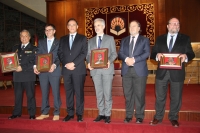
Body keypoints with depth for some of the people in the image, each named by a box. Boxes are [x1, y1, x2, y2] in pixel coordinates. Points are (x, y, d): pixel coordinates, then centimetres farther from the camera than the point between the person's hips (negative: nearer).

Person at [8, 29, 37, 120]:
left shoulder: (33, 49, 1)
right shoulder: (15, 48, 17)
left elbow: (34, 62, -8)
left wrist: (22, 67, -16)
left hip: (28, 76, -4)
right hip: (17, 75, 5)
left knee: (30, 95, 2)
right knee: (17, 95, 12)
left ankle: (32, 114, 11)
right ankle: (16, 113, 23)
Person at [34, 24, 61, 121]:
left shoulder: (59, 42, 5)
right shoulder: (41, 42, 16)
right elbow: (38, 55, 9)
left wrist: (54, 65, -20)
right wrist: (35, 66, -6)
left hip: (54, 70, -3)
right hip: (42, 71, 3)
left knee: (56, 92, 1)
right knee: (44, 92, 9)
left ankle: (56, 113, 12)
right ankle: (44, 113, 20)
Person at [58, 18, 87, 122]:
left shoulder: (83, 38, 6)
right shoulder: (63, 39, 17)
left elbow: (84, 53, -4)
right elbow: (60, 53, 10)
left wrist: (73, 63, -13)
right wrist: (66, 64, -7)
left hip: (79, 69, -3)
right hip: (66, 69, 3)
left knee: (79, 92, 0)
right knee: (68, 92, 7)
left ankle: (79, 114, 9)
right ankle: (70, 113, 15)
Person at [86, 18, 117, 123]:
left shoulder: (110, 38, 9)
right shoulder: (91, 41, 17)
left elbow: (114, 53, 2)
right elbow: (88, 54, 11)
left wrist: (109, 61, -18)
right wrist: (88, 63, -10)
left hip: (107, 69, -3)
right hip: (95, 69, 3)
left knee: (107, 93, -2)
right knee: (99, 93, 8)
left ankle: (107, 114, 9)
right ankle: (101, 113, 19)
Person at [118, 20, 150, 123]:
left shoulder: (144, 40, 9)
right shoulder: (124, 40, 18)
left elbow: (147, 53, -5)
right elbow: (120, 53, 7)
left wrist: (134, 59, -16)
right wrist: (126, 59, -14)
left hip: (139, 70, -3)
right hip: (126, 70, 3)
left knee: (139, 94, 0)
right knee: (128, 94, 6)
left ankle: (139, 116, 12)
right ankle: (129, 115, 17)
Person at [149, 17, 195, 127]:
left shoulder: (185, 39, 6)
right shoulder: (160, 39, 10)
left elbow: (191, 54, 0)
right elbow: (152, 54, 5)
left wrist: (186, 56, -22)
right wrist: (157, 55, -18)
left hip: (177, 73, -1)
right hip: (162, 72, 1)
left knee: (176, 97, 10)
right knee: (160, 96, 11)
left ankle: (173, 118, 29)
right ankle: (158, 117, 27)